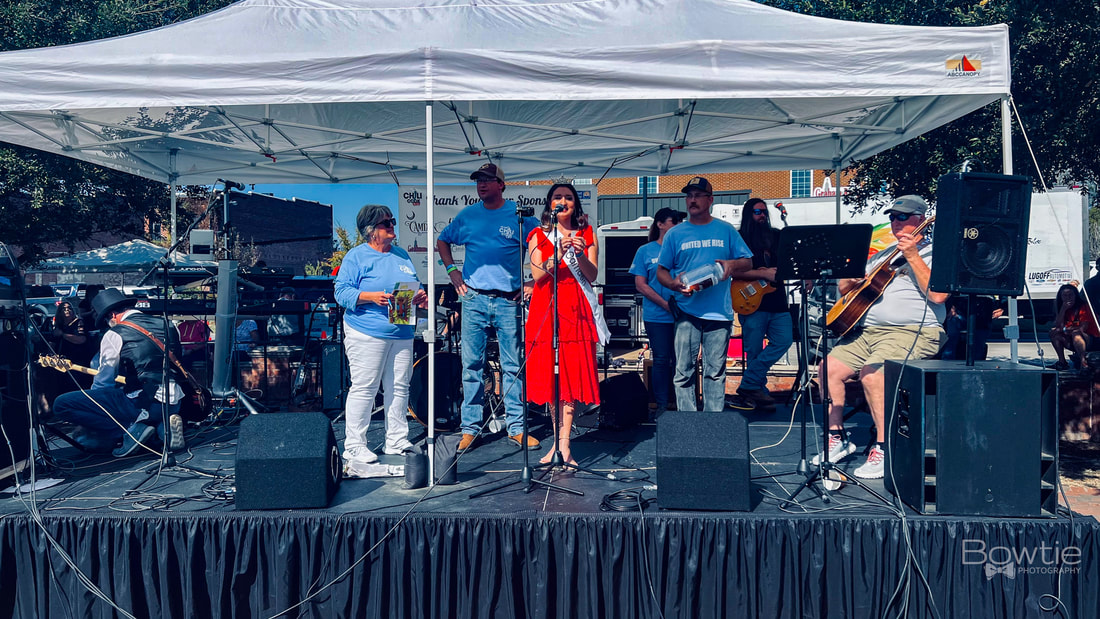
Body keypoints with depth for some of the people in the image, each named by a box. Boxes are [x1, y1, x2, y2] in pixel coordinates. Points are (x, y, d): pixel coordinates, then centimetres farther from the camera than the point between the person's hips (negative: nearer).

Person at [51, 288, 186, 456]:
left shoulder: (115, 334, -2)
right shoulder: (167, 324, 13)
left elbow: (103, 382, 5)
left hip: (143, 403, -6)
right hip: (174, 403, 7)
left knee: (62, 404, -4)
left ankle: (132, 428, -8)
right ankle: (163, 425, 8)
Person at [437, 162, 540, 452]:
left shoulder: (520, 215, 2)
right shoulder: (467, 215, 9)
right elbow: (442, 241, 23)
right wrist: (452, 270, 10)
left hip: (509, 300, -2)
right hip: (474, 300, 2)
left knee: (514, 366, 3)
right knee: (471, 365, 4)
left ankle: (517, 428, 12)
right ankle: (469, 428, 12)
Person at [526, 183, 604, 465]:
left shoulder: (586, 234, 12)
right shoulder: (539, 235, 10)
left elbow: (592, 275, 2)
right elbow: (537, 275, -3)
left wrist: (581, 255, -15)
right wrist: (557, 255, -18)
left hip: (576, 308, 0)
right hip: (546, 307, 1)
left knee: (572, 374, -7)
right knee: (550, 373, 2)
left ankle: (563, 442, -7)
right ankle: (559, 438, 13)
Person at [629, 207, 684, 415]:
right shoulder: (645, 251, 5)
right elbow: (640, 285, 0)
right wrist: (666, 305, -10)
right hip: (657, 317, -2)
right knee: (661, 360, 1)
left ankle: (681, 403, 13)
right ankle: (662, 405, 10)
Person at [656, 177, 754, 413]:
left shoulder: (726, 231, 10)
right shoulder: (675, 234, 9)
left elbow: (748, 262, 12)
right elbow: (661, 271, 10)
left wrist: (732, 265, -10)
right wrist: (675, 284, -11)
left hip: (719, 312, 0)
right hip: (686, 312, 0)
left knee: (715, 372, 5)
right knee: (684, 371, -1)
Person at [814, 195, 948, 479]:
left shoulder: (933, 252, 2)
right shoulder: (883, 256, 24)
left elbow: (938, 295, -16)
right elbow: (844, 289, 24)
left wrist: (912, 257, -18)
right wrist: (849, 275, 0)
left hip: (912, 332, -7)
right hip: (866, 330, 8)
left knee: (872, 373, -31)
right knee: (829, 368, -9)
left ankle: (884, 448, -16)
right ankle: (838, 437, 6)